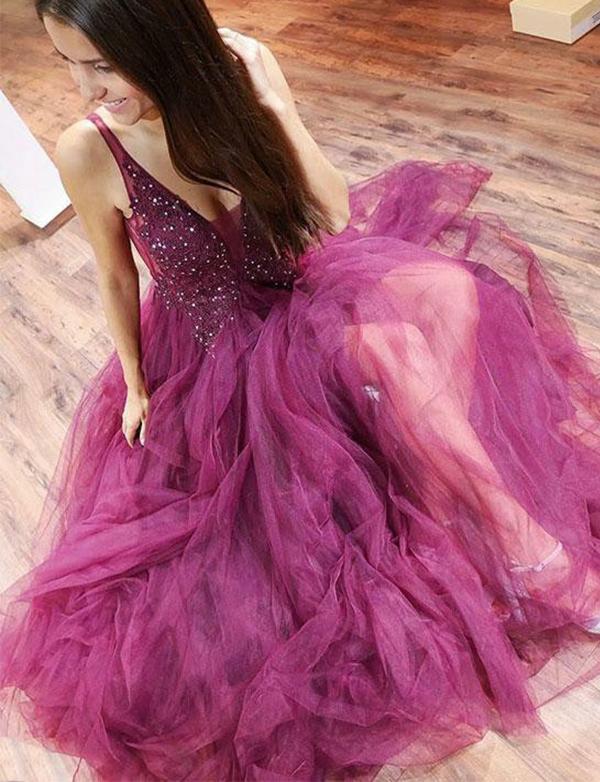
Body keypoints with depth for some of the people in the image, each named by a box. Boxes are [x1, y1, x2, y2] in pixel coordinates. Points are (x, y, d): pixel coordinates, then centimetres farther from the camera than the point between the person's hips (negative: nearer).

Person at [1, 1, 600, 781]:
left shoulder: (239, 74, -12)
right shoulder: (88, 153, -15)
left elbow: (338, 216, -13)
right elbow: (116, 279, -1)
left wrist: (266, 97, -21)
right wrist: (134, 386, 7)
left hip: (304, 306, 3)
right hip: (213, 359, -2)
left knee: (431, 288, -26)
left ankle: (517, 526, -17)